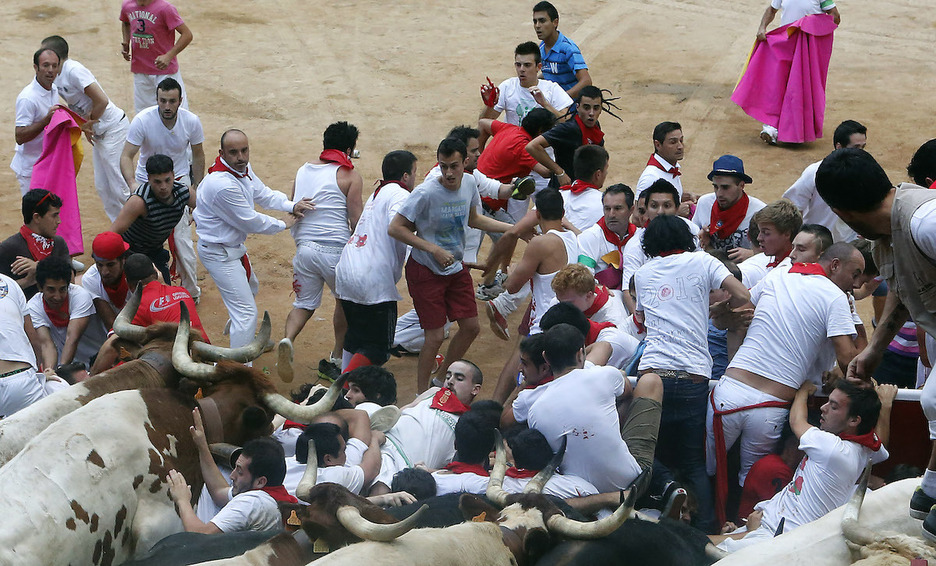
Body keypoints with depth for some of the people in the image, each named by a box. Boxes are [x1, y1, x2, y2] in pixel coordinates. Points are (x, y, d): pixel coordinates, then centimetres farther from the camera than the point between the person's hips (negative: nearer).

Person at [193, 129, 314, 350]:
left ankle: (237, 331, 59)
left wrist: (291, 206, -12)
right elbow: (250, 222, -25)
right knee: (246, 312, -11)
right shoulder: (223, 185, -35)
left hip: (233, 244, 11)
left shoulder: (242, 168, -6)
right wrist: (283, 224, -9)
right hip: (219, 254, -11)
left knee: (251, 287, 35)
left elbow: (262, 194, 7)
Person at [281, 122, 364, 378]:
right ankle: (336, 358, 23)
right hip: (335, 249, -4)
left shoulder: (303, 170, 13)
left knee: (304, 303, 15)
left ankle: (288, 338, -16)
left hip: (304, 248, 4)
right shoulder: (350, 176, -4)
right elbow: (356, 220, -7)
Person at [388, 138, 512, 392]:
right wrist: (435, 250, -25)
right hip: (426, 270, -7)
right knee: (435, 335, -6)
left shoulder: (469, 183, -5)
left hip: (456, 268, 7)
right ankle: (421, 394, 14)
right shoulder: (426, 192, -25)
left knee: (471, 327, 9)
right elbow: (395, 228, -22)